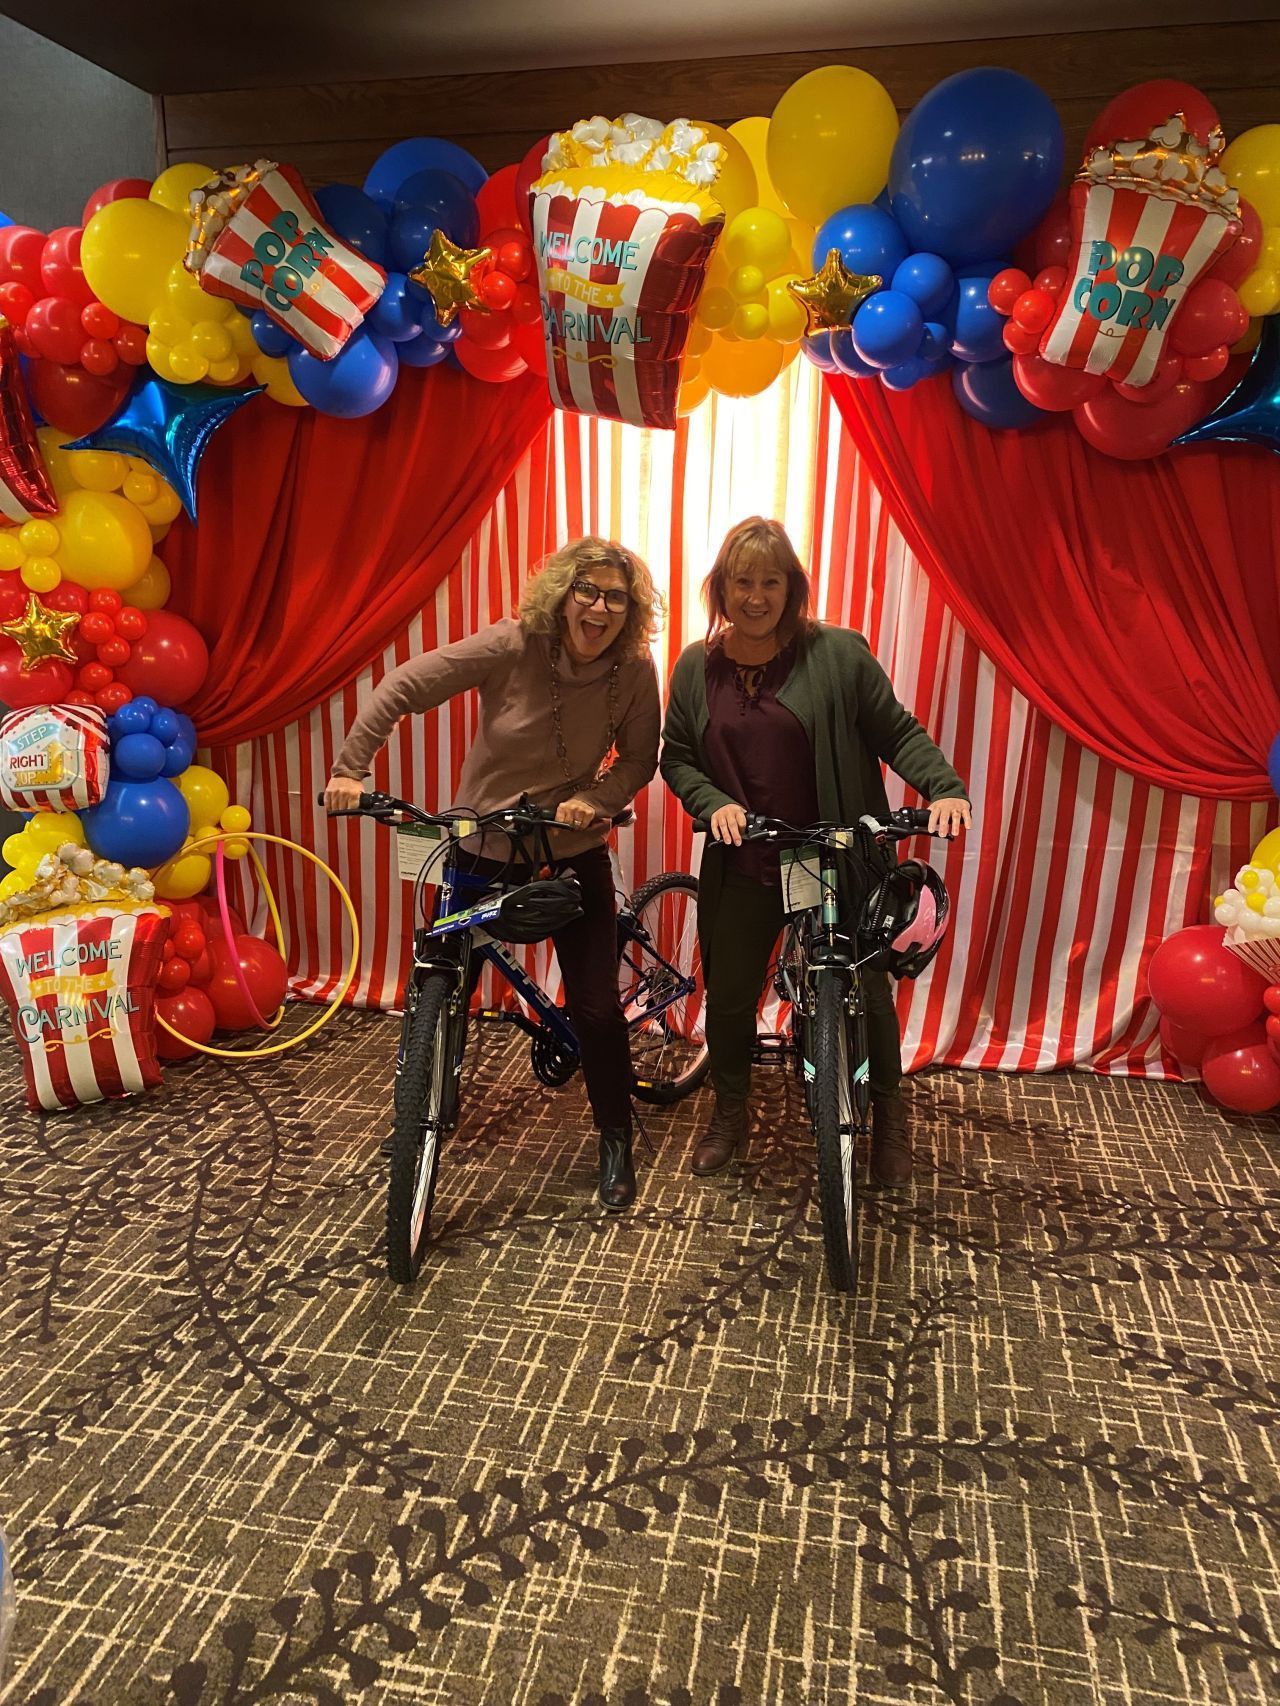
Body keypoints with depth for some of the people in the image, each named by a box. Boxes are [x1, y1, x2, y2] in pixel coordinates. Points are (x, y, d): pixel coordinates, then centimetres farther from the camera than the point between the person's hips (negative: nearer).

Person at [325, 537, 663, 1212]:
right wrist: (350, 769, -19)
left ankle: (616, 1142, 22)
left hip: (572, 850, 0)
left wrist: (595, 798, -24)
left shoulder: (634, 671, -15)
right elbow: (403, 687, -17)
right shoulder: (513, 646, -20)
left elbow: (639, 759, -5)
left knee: (596, 1005, -2)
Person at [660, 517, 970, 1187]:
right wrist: (713, 803, -12)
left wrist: (944, 787, -20)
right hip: (740, 867, 3)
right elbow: (675, 756, 6)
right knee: (729, 994, 12)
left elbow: (898, 733, -4)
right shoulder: (697, 666, 1)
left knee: (864, 990, 9)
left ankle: (889, 1119, 35)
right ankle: (729, 1116, 38)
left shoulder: (838, 653, -8)